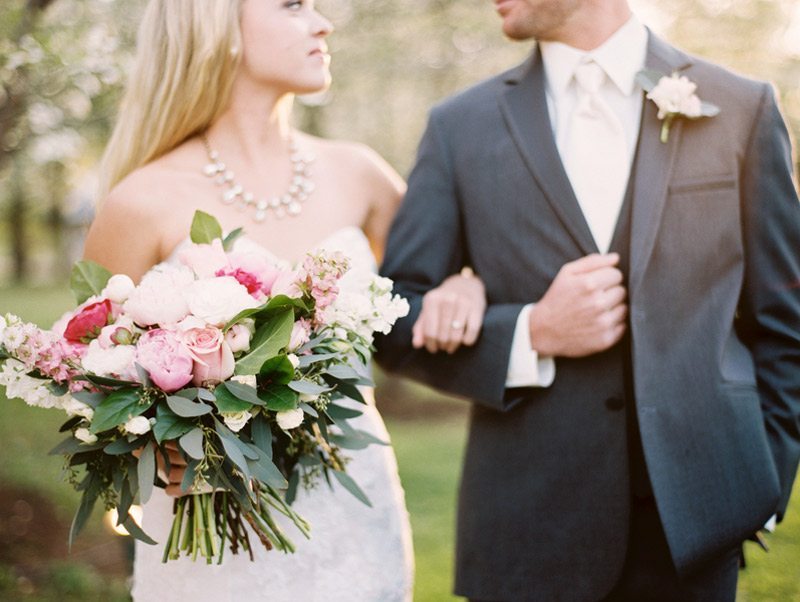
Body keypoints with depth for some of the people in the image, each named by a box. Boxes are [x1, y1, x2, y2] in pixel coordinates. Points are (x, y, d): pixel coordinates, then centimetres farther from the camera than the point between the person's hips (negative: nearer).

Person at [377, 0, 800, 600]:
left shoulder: (742, 108, 2)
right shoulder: (461, 126, 2)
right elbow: (395, 320, 2)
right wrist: (530, 334, -12)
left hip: (693, 523, 0)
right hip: (527, 523, 0)